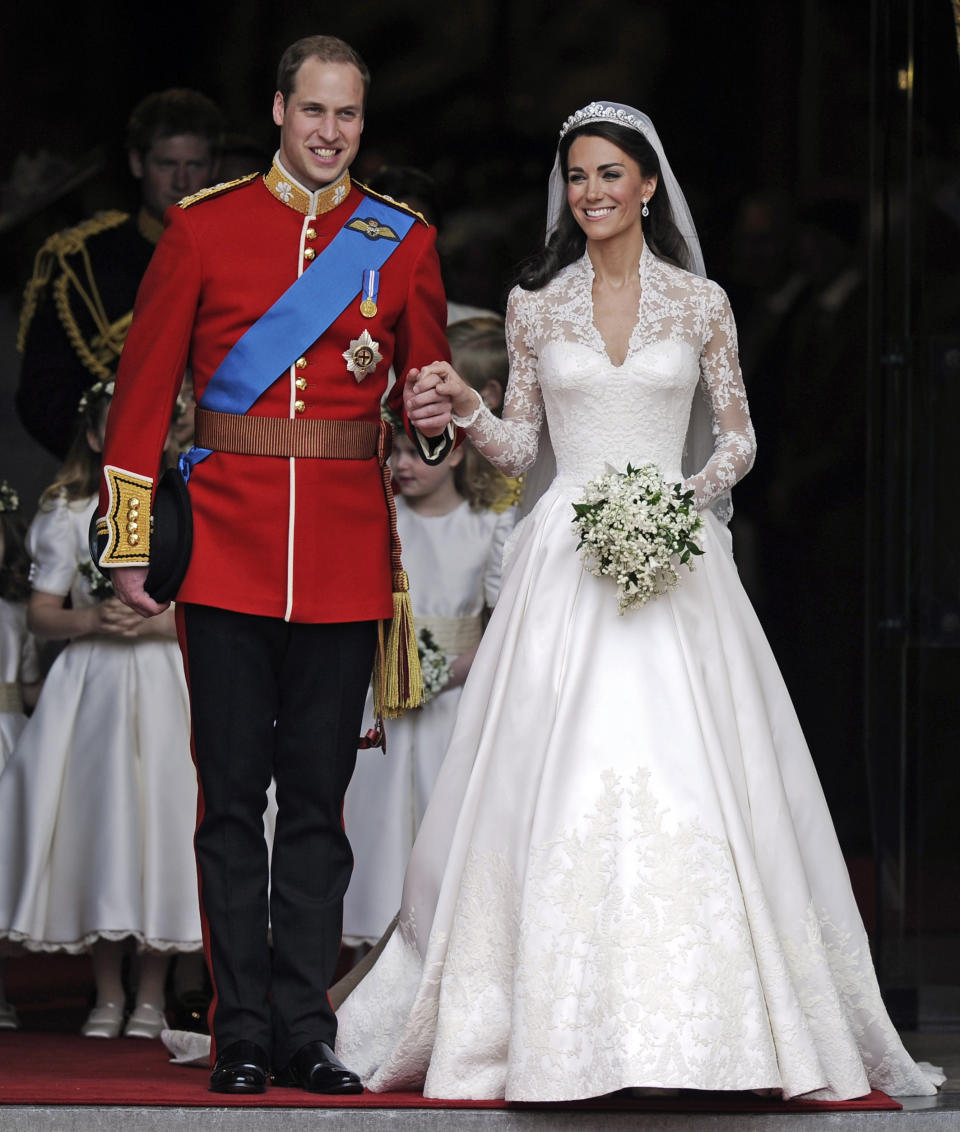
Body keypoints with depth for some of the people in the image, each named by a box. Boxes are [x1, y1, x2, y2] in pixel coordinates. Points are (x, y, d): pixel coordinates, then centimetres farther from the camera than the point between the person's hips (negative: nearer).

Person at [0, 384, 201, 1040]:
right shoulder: (70, 514, 8)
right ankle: (108, 995, 8)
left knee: (160, 820, -5)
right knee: (96, 820, -2)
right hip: (93, 686, 1)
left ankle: (151, 996, 3)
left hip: (166, 686, -1)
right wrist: (93, 619, -13)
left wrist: (154, 621, -15)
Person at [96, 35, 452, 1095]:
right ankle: (242, 1032, 6)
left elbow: (427, 377, 17)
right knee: (232, 795, 1)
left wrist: (435, 420, -8)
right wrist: (128, 542, -1)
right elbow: (143, 391, 3)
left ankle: (307, 1029, 10)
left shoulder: (402, 241, 8)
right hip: (227, 548, -1)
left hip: (347, 557, 1)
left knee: (319, 797, 5)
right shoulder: (202, 228, 3)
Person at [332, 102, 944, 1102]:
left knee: (688, 777, -7)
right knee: (559, 783, -6)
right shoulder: (534, 305, 8)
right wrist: (464, 407, -7)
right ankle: (555, 1022, 0)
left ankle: (712, 1023, 0)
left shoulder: (700, 303, 5)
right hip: (565, 559, 1)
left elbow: (738, 437, 9)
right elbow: (519, 447, 11)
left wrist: (690, 494, -9)